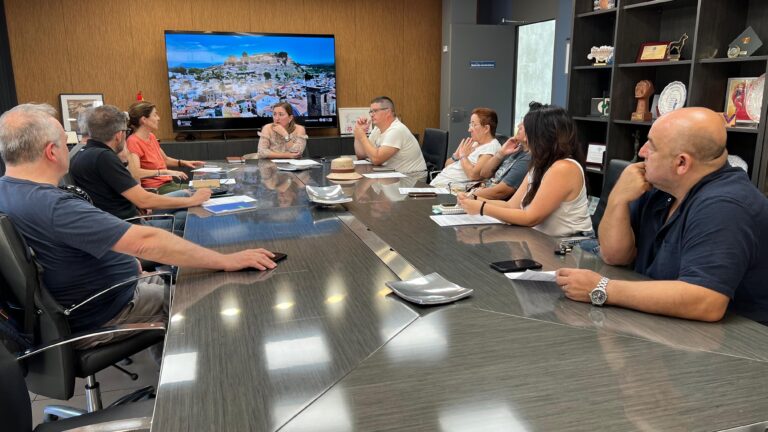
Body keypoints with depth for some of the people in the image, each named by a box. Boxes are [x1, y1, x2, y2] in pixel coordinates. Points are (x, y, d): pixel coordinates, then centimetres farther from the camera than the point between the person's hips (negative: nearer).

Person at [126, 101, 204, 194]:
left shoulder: (151, 137, 12)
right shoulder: (133, 141, -13)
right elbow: (135, 173, -27)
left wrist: (184, 162, 12)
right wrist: (165, 172, -28)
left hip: (169, 183, 9)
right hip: (155, 189, -9)